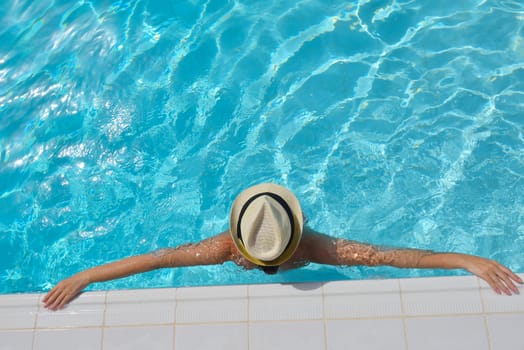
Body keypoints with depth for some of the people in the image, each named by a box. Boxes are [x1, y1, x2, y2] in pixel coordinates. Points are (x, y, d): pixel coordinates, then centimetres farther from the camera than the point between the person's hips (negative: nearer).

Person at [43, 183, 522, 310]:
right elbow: (154, 258, -43)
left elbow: (390, 255, -47)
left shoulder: (314, 247, -45)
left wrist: (469, 260, -50)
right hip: (247, 291, 1)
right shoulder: (225, 247, -44)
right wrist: (82, 278, -41)